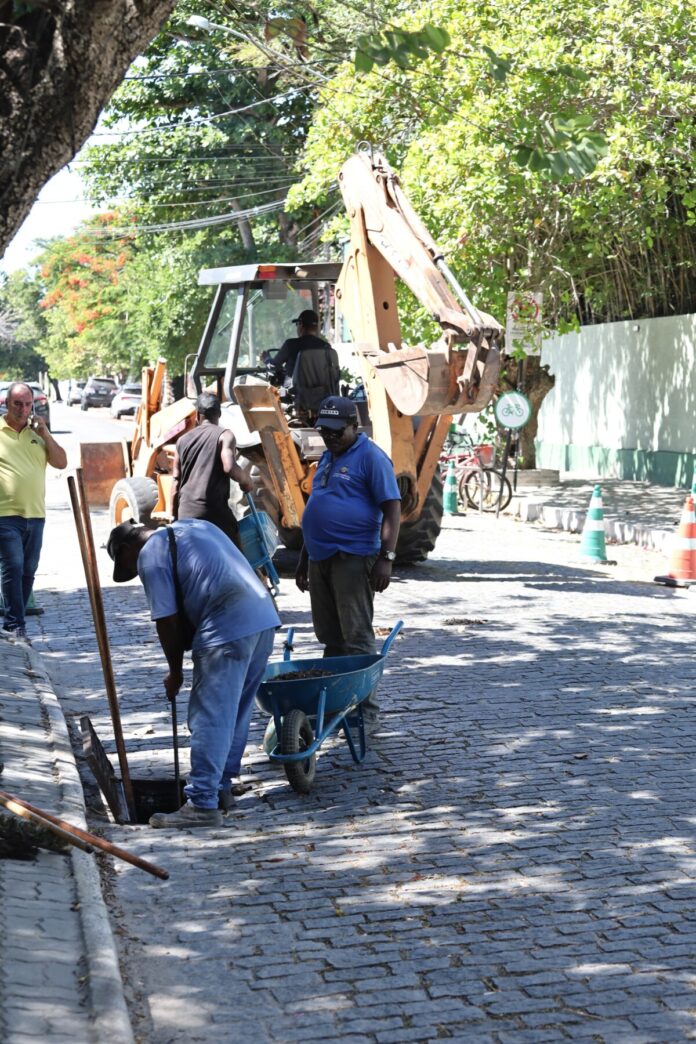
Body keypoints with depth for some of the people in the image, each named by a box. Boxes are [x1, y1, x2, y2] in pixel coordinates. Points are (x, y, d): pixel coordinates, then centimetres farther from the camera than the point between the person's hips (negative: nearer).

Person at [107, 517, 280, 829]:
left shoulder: (150, 555, -1)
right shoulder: (194, 526, 25)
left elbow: (167, 621, -4)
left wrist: (175, 672, 9)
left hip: (228, 630, -9)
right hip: (264, 617, 9)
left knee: (209, 718, -5)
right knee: (237, 712, 17)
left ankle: (203, 804, -4)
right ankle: (221, 785, 27)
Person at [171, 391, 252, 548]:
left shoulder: (183, 440, 14)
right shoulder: (224, 435, -1)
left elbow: (176, 483, 14)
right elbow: (229, 467, -19)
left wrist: (174, 517, 20)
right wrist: (246, 481, 1)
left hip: (186, 513, 5)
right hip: (214, 511, -5)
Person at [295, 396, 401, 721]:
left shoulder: (370, 457, -7)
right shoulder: (327, 458, 19)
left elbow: (392, 508, -12)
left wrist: (386, 557, -20)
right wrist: (304, 559, 24)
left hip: (352, 558, -8)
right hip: (320, 557, 8)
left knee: (356, 637, -6)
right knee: (330, 638, 12)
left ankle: (365, 709, 0)